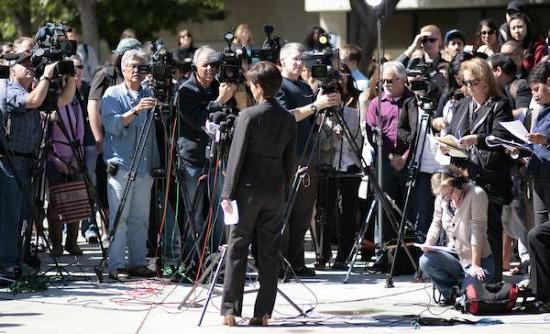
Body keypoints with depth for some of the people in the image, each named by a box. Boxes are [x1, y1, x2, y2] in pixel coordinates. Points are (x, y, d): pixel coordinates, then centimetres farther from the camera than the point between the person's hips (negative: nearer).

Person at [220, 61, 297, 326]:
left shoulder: (248, 116, -10)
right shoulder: (288, 119, 4)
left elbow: (237, 156, -10)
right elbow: (290, 160, 8)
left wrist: (228, 193, -6)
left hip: (248, 188, -4)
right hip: (275, 190, 4)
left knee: (237, 249, 2)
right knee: (269, 252, 6)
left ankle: (230, 310, -1)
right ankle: (263, 312, 5)